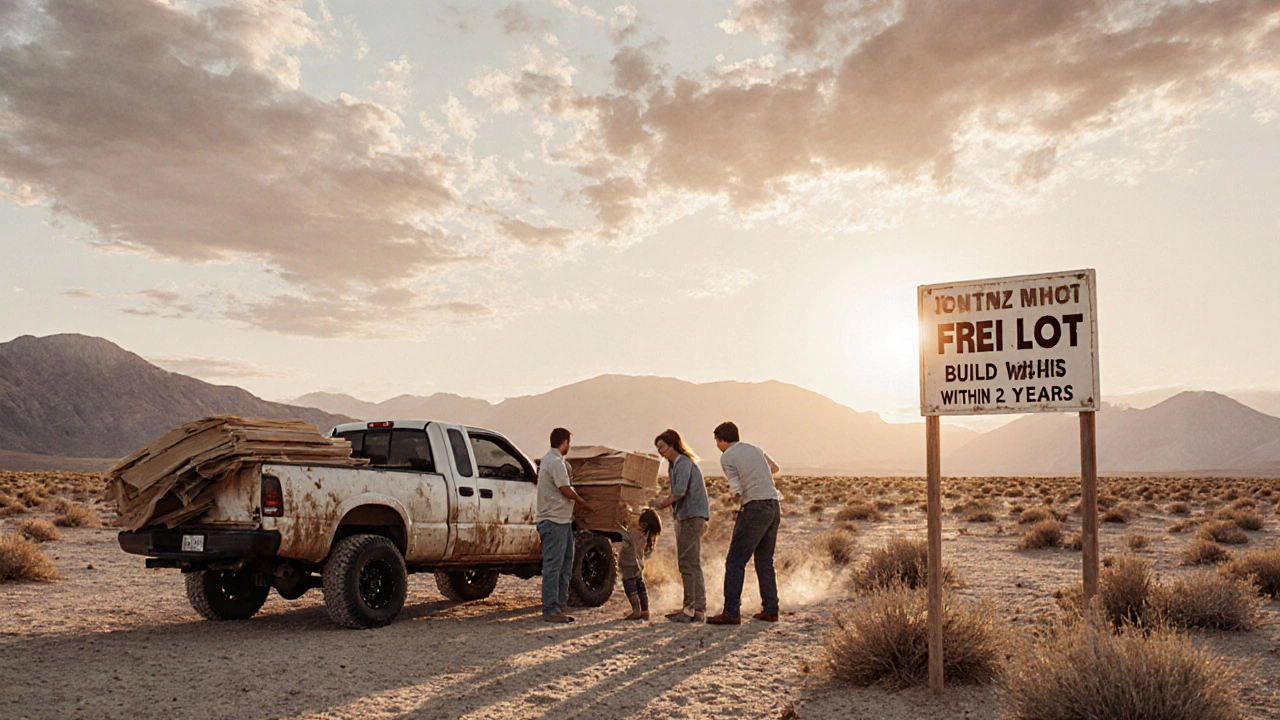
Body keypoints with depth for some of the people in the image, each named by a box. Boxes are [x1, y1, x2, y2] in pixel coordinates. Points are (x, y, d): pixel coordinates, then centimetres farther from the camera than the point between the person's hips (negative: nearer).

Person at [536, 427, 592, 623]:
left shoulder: (547, 459, 19)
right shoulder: (556, 462, -14)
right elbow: (565, 489, -15)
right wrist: (583, 503, -3)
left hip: (561, 520, 11)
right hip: (555, 520, -11)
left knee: (565, 564, 13)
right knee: (553, 566, -7)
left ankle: (559, 606, 18)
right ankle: (551, 611, -4)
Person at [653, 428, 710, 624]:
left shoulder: (684, 463, -11)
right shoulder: (674, 466, 21)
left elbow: (679, 492, -21)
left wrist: (661, 505, -8)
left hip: (693, 517, -11)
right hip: (684, 517, 11)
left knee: (690, 564, -11)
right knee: (684, 564, 13)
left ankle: (697, 610, -11)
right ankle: (689, 608, 18)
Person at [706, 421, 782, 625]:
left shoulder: (727, 457, -4)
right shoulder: (755, 449, 16)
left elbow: (737, 492, -11)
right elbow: (774, 468, 32)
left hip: (754, 508, -7)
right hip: (773, 506, 7)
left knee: (735, 561, -4)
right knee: (765, 561, 15)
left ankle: (731, 612, -9)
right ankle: (770, 610, 15)